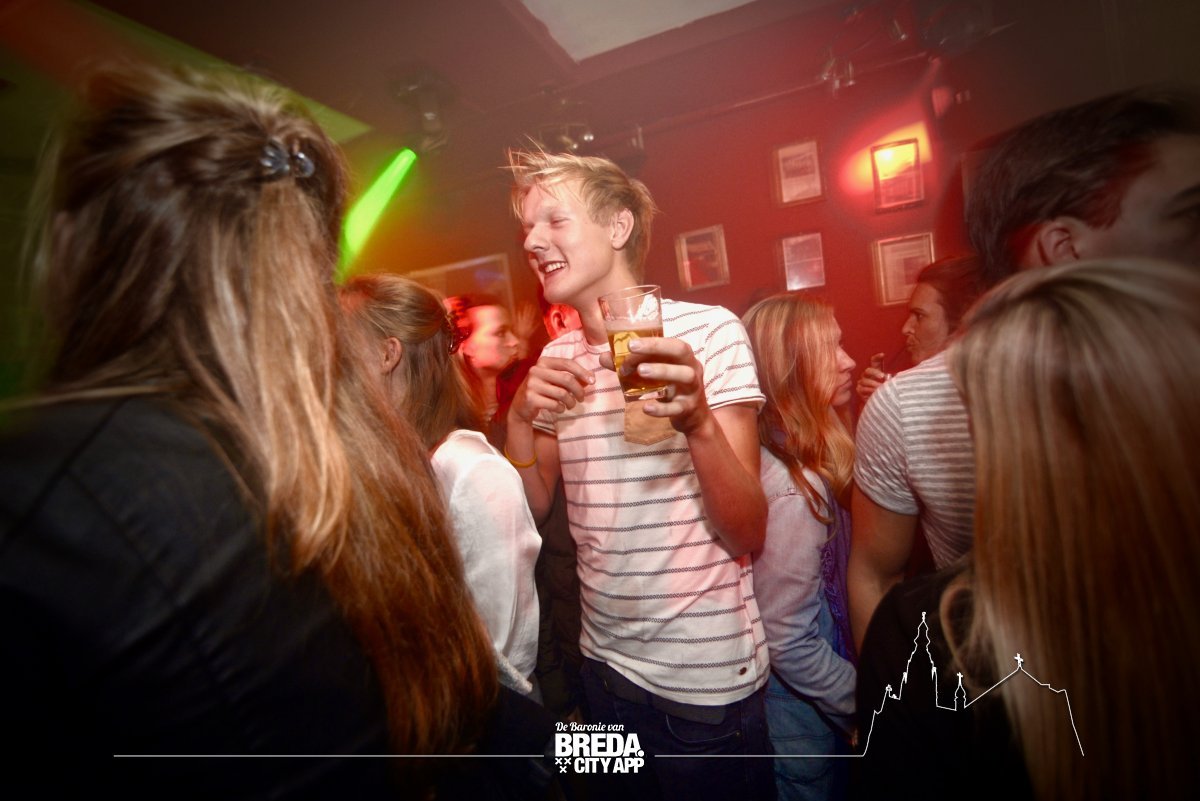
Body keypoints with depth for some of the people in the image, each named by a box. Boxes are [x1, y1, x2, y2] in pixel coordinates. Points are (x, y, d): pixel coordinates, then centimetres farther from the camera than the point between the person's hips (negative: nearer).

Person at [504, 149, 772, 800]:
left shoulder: (708, 330, -15)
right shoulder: (557, 359, 2)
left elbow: (749, 535, -17)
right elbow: (531, 511, 3)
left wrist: (698, 422, -35)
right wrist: (521, 417, -14)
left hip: (706, 678, -4)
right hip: (604, 662, 5)